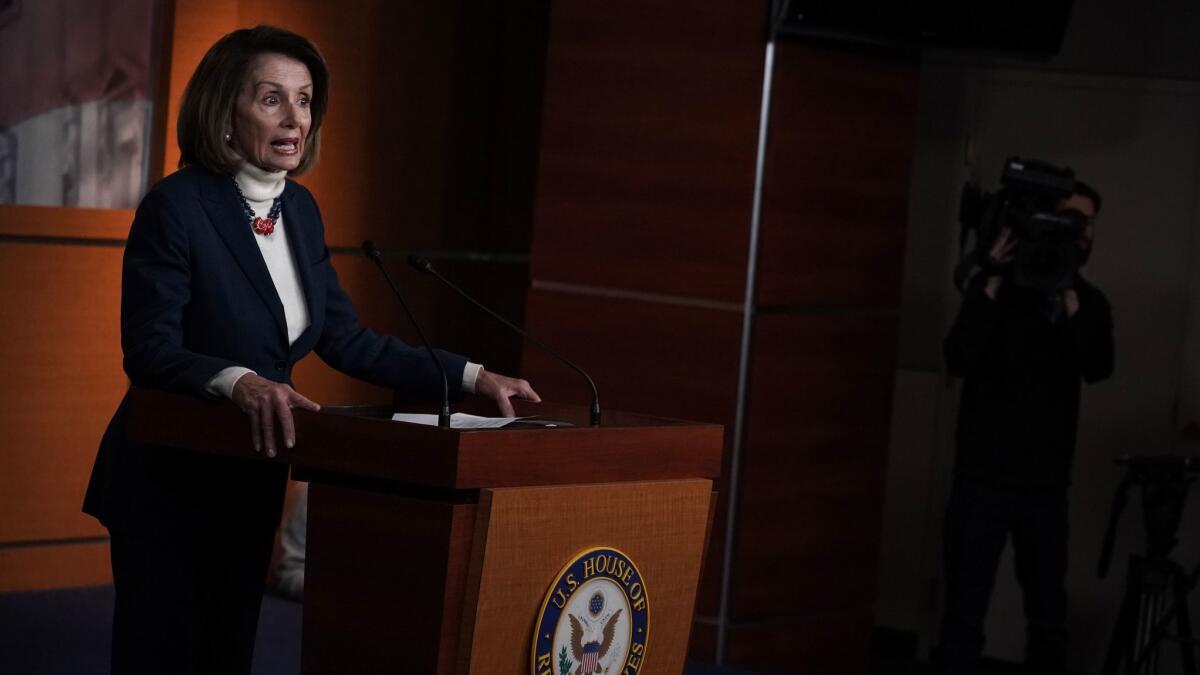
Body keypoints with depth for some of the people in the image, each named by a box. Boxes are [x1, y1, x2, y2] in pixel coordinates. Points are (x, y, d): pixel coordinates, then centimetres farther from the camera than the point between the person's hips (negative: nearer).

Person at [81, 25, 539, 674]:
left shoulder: (299, 209, 5)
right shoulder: (175, 206, -17)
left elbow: (346, 340, 7)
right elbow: (150, 350, -22)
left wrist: (470, 376, -1)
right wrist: (238, 381, -41)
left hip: (250, 487, 7)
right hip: (167, 487, -7)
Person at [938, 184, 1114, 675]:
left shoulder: (1089, 303, 8)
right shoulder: (995, 287, 0)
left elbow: (1098, 368, -10)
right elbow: (960, 360, -12)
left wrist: (1068, 298, -20)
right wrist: (994, 284, -19)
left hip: (1046, 486, 3)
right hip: (983, 479, -3)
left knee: (1049, 619, 6)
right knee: (966, 615, -3)